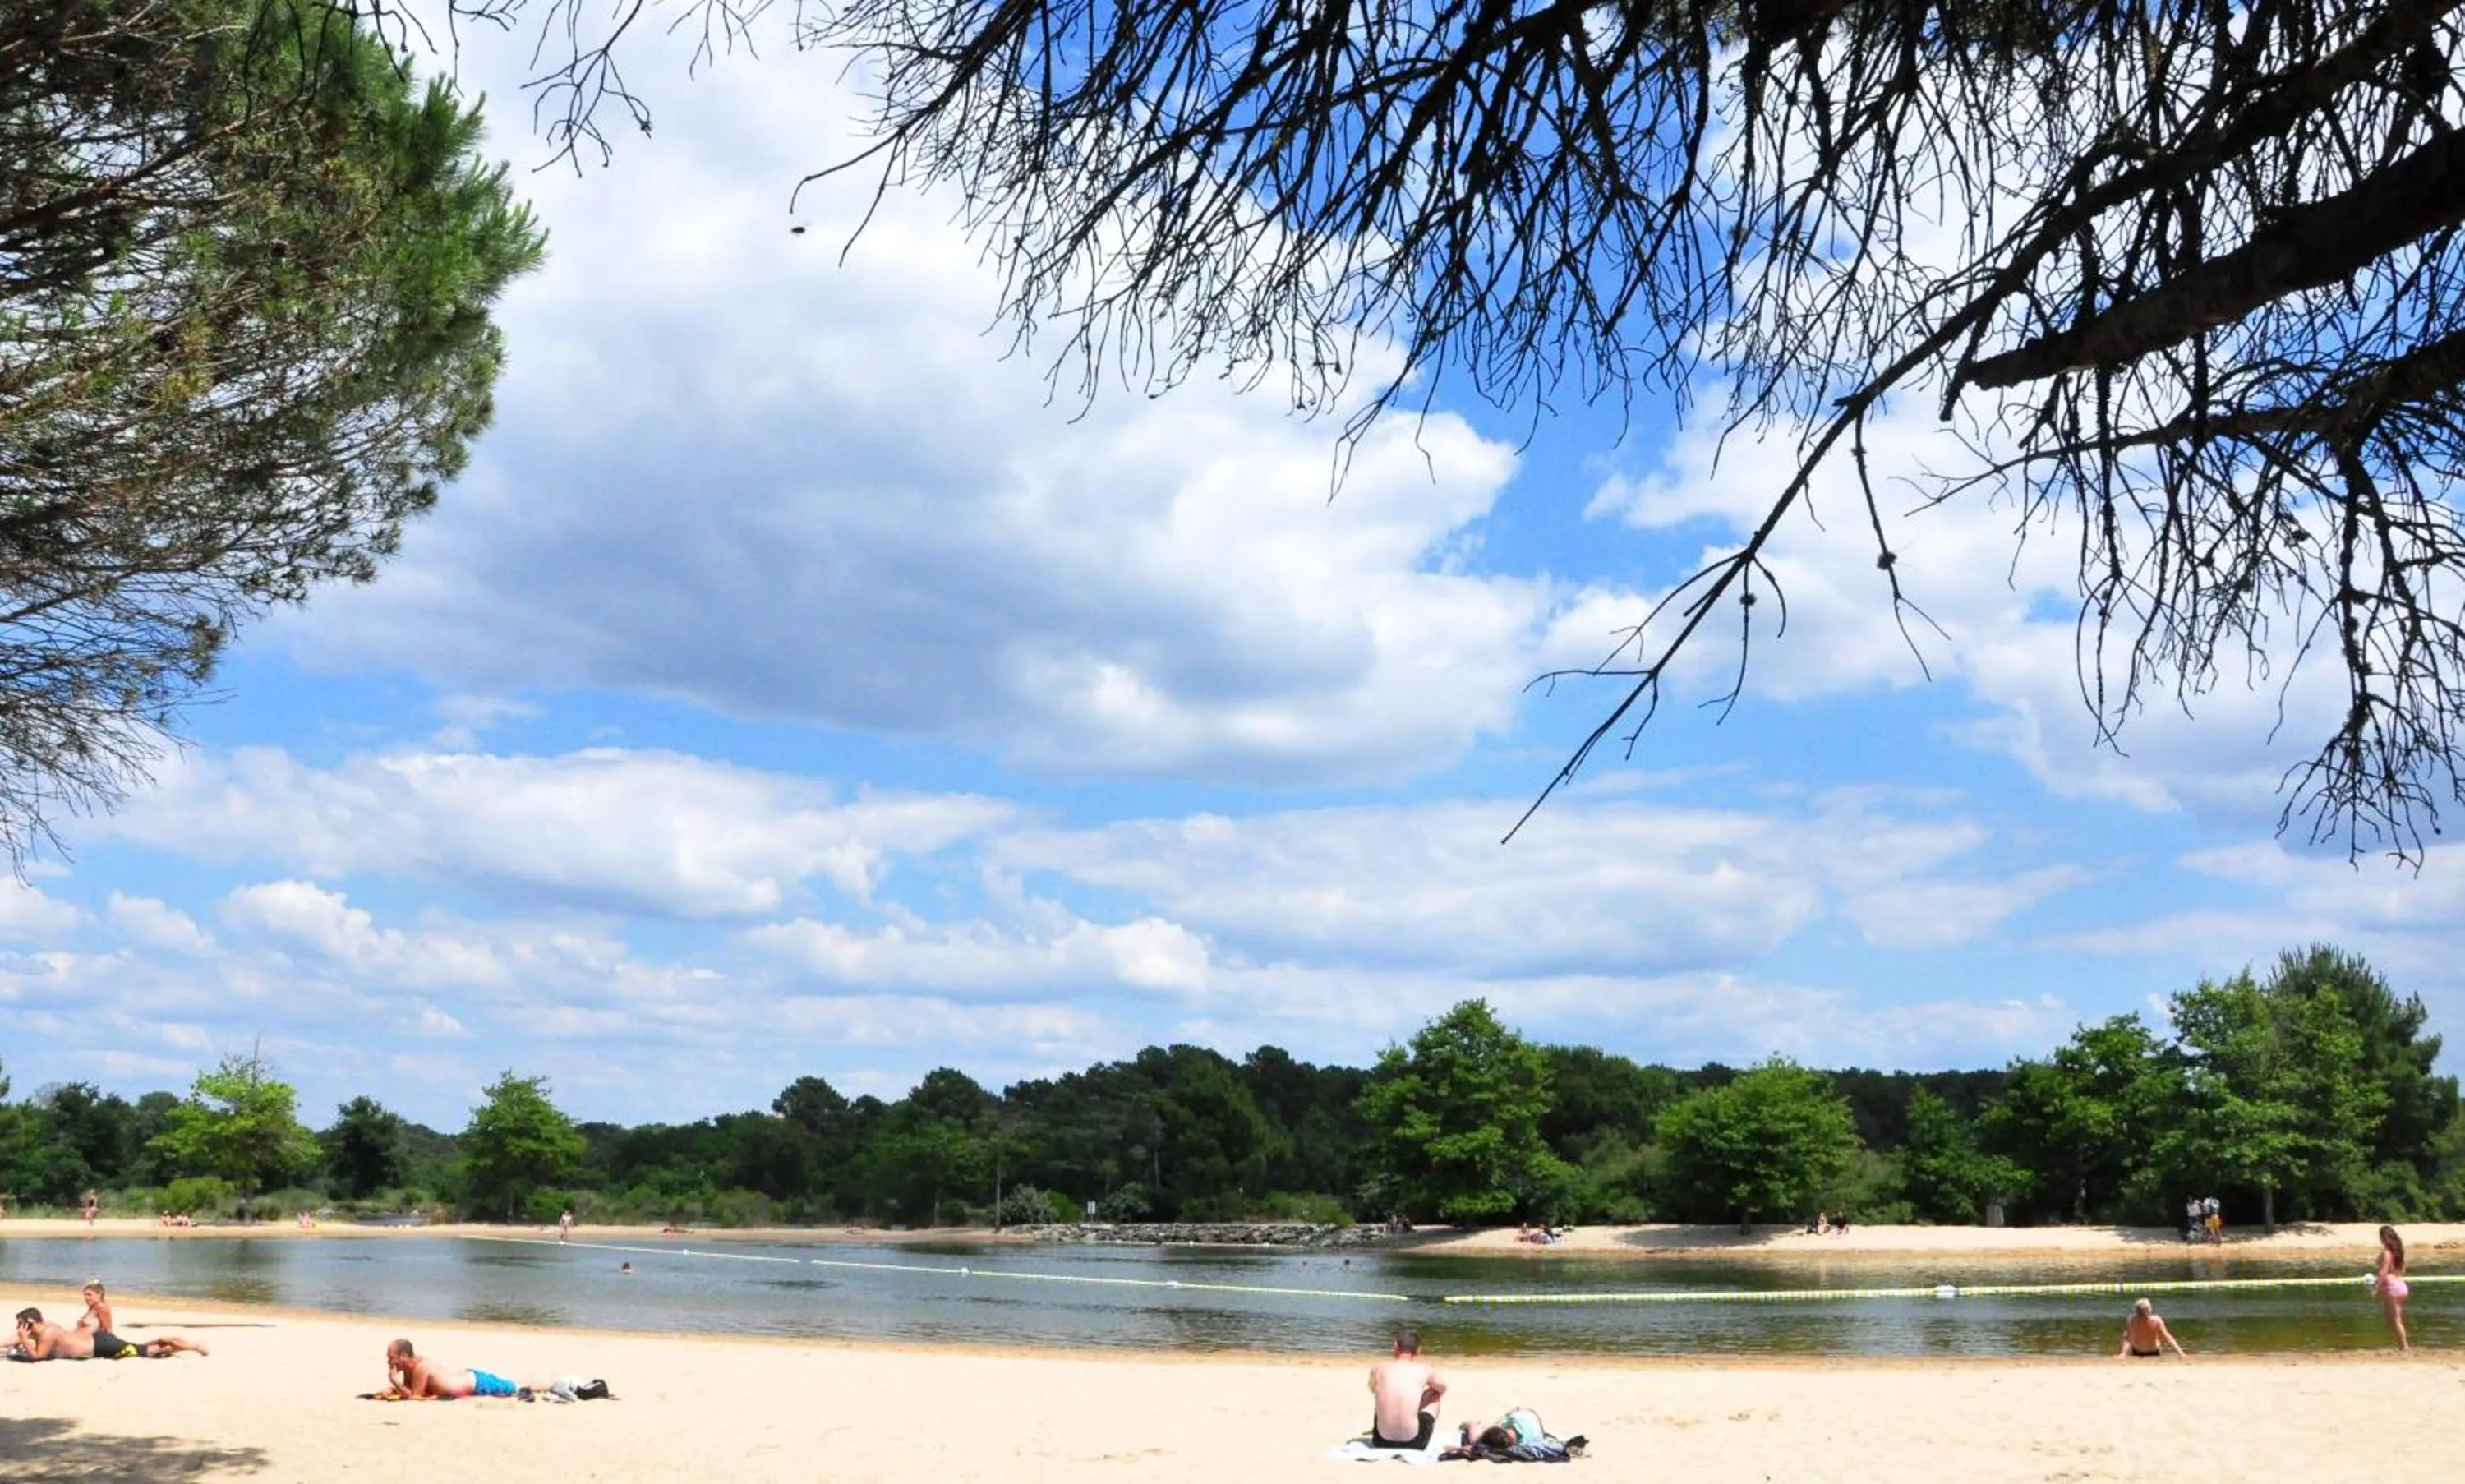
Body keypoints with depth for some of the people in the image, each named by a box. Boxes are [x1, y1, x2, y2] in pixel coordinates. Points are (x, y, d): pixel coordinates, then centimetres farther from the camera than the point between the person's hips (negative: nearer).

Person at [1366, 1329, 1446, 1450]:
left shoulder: (1378, 1369, 2)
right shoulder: (1423, 1370, -1)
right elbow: (1443, 1388, 22)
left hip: (1382, 1443, 2)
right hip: (1414, 1443, -2)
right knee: (1434, 1393, 24)